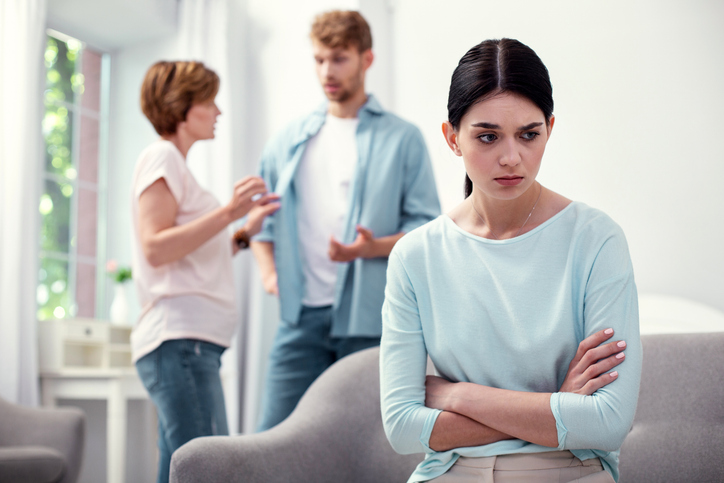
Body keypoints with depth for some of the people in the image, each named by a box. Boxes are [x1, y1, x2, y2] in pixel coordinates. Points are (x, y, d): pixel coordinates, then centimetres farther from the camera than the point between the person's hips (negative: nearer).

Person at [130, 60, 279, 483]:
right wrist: (228, 212, -19)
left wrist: (245, 232, 19)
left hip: (191, 341, 10)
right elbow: (155, 249, -15)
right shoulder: (161, 157, -3)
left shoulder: (176, 164, 26)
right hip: (179, 340, -10)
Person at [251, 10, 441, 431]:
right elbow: (263, 215, 22)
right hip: (301, 316, 3)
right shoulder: (289, 141, 16)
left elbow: (427, 226, 0)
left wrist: (375, 247, -17)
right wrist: (268, 270, 5)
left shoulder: (402, 138, 4)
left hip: (369, 318, -3)